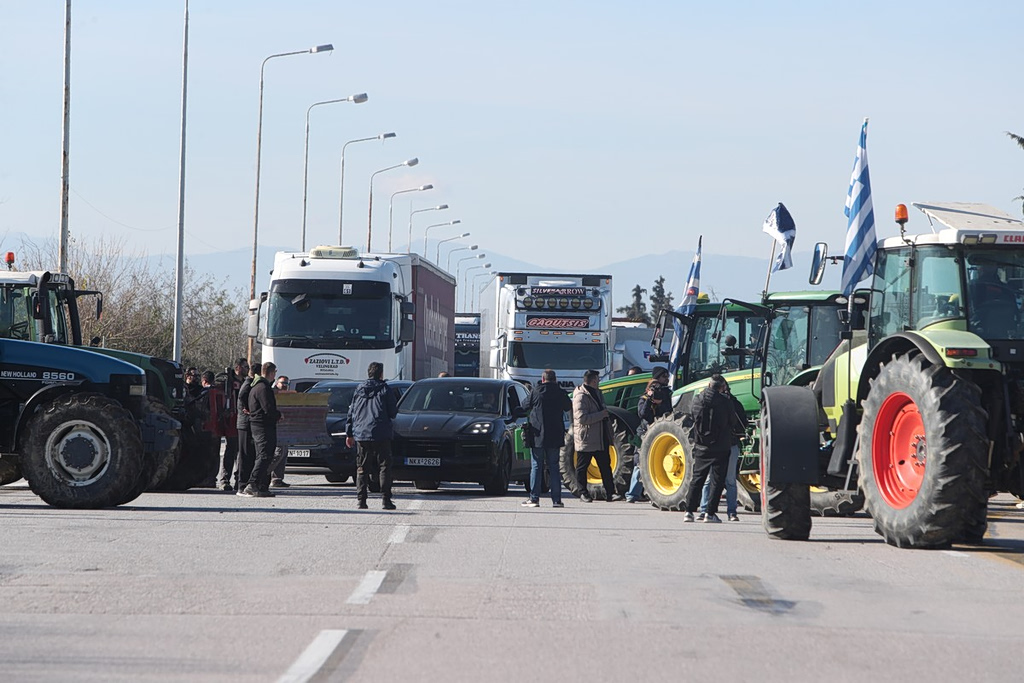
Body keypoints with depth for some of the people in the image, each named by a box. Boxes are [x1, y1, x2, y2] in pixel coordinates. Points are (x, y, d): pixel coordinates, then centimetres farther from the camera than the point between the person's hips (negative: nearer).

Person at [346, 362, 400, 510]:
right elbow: (393, 412, 0)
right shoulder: (385, 390, -1)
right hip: (381, 435, -3)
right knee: (385, 467, -1)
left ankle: (361, 500, 2)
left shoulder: (359, 390, 10)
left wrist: (349, 433, 18)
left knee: (362, 469, 8)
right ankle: (386, 500, -8)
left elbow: (351, 412, 13)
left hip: (361, 435, 3)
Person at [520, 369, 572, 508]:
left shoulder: (536, 391, -7)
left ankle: (534, 499, -3)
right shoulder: (561, 393, -1)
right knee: (554, 467, 7)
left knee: (536, 467, 2)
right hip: (555, 436, 2)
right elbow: (569, 407, 16)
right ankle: (556, 499, 3)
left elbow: (525, 405, 6)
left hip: (537, 436, -2)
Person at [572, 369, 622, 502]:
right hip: (585, 439, -8)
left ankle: (610, 493, 4)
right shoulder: (580, 397, -16)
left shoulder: (596, 393, 14)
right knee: (582, 467, 4)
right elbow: (582, 418, -25)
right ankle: (583, 493, 12)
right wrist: (601, 414, -21)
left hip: (600, 439, 8)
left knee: (605, 466, 4)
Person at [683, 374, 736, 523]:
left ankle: (689, 511, 3)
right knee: (717, 480, 4)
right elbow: (731, 423, -1)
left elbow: (692, 415, 11)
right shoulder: (724, 402, -10)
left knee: (696, 479, 11)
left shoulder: (697, 400, 0)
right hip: (720, 448, -3)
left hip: (701, 447, 3)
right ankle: (710, 513, -1)